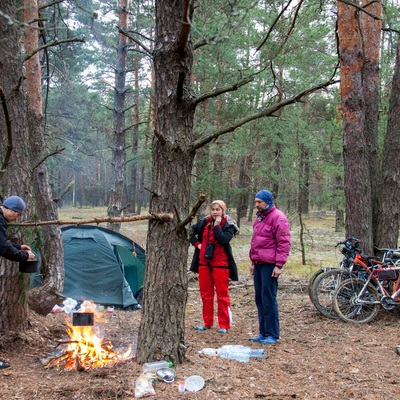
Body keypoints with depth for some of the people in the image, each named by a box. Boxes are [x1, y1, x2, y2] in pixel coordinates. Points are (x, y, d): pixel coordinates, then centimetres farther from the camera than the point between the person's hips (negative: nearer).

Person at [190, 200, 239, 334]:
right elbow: (191, 232, 20)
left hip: (220, 264, -5)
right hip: (204, 262, 5)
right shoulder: (204, 222, 7)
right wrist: (197, 243, 6)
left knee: (222, 294, -1)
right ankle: (207, 323, 21)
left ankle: (224, 325, 6)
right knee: (205, 293, 11)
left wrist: (217, 226, -20)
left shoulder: (228, 226, -5)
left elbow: (224, 240, -23)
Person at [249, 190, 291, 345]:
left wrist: (279, 265, -17)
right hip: (259, 264, 9)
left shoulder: (278, 218, -9)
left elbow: (284, 243, -14)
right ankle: (263, 333, 18)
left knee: (268, 299, -6)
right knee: (259, 299, 10)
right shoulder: (259, 218, 18)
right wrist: (253, 262, 22)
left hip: (269, 265, -9)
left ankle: (272, 335, 2)